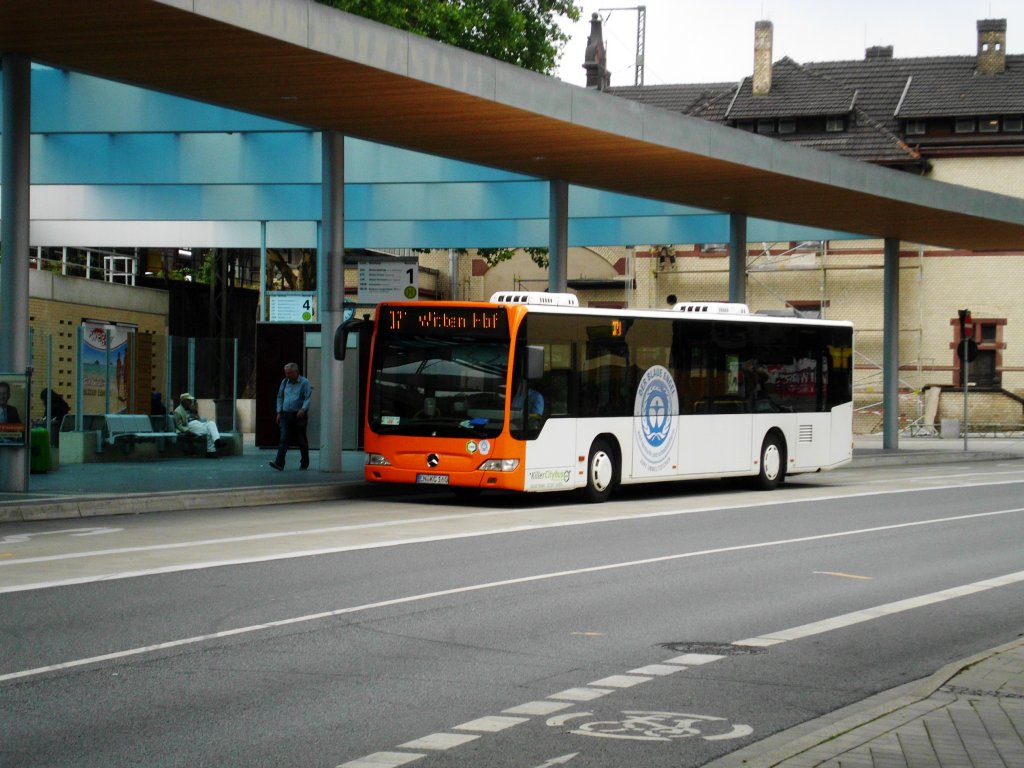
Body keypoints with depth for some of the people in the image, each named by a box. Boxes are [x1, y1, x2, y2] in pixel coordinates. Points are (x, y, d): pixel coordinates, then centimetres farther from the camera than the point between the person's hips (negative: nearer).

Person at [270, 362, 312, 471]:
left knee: (301, 440, 6)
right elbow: (280, 397, 20)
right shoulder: (284, 382, 12)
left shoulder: (304, 382, -3)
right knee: (284, 439, -8)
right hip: (286, 415, 4)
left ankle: (304, 464, 20)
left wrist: (303, 409, -26)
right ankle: (279, 463, -18)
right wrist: (279, 412, 12)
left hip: (299, 416, -4)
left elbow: (308, 398, -11)